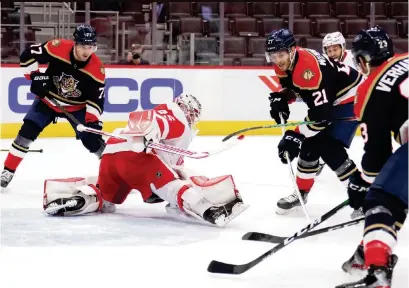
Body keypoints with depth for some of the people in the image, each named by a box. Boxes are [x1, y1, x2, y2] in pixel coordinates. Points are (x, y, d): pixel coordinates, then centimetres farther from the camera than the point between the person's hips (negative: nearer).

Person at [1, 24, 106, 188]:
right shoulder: (58, 48, -26)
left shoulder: (97, 69, -23)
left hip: (77, 107, 0)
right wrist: (35, 76, -23)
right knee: (27, 132, -10)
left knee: (93, 140, -8)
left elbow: (96, 98, -17)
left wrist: (93, 120, -29)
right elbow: (28, 56, -15)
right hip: (48, 99, 0)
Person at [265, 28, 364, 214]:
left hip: (351, 97, -10)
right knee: (310, 146, 10)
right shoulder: (283, 64, -6)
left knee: (329, 150, -20)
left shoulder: (308, 67, -35)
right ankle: (301, 192, 27)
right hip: (328, 98, 10)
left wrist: (296, 136, -32)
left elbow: (320, 112, -35)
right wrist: (281, 98, -6)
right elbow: (291, 86, 15)